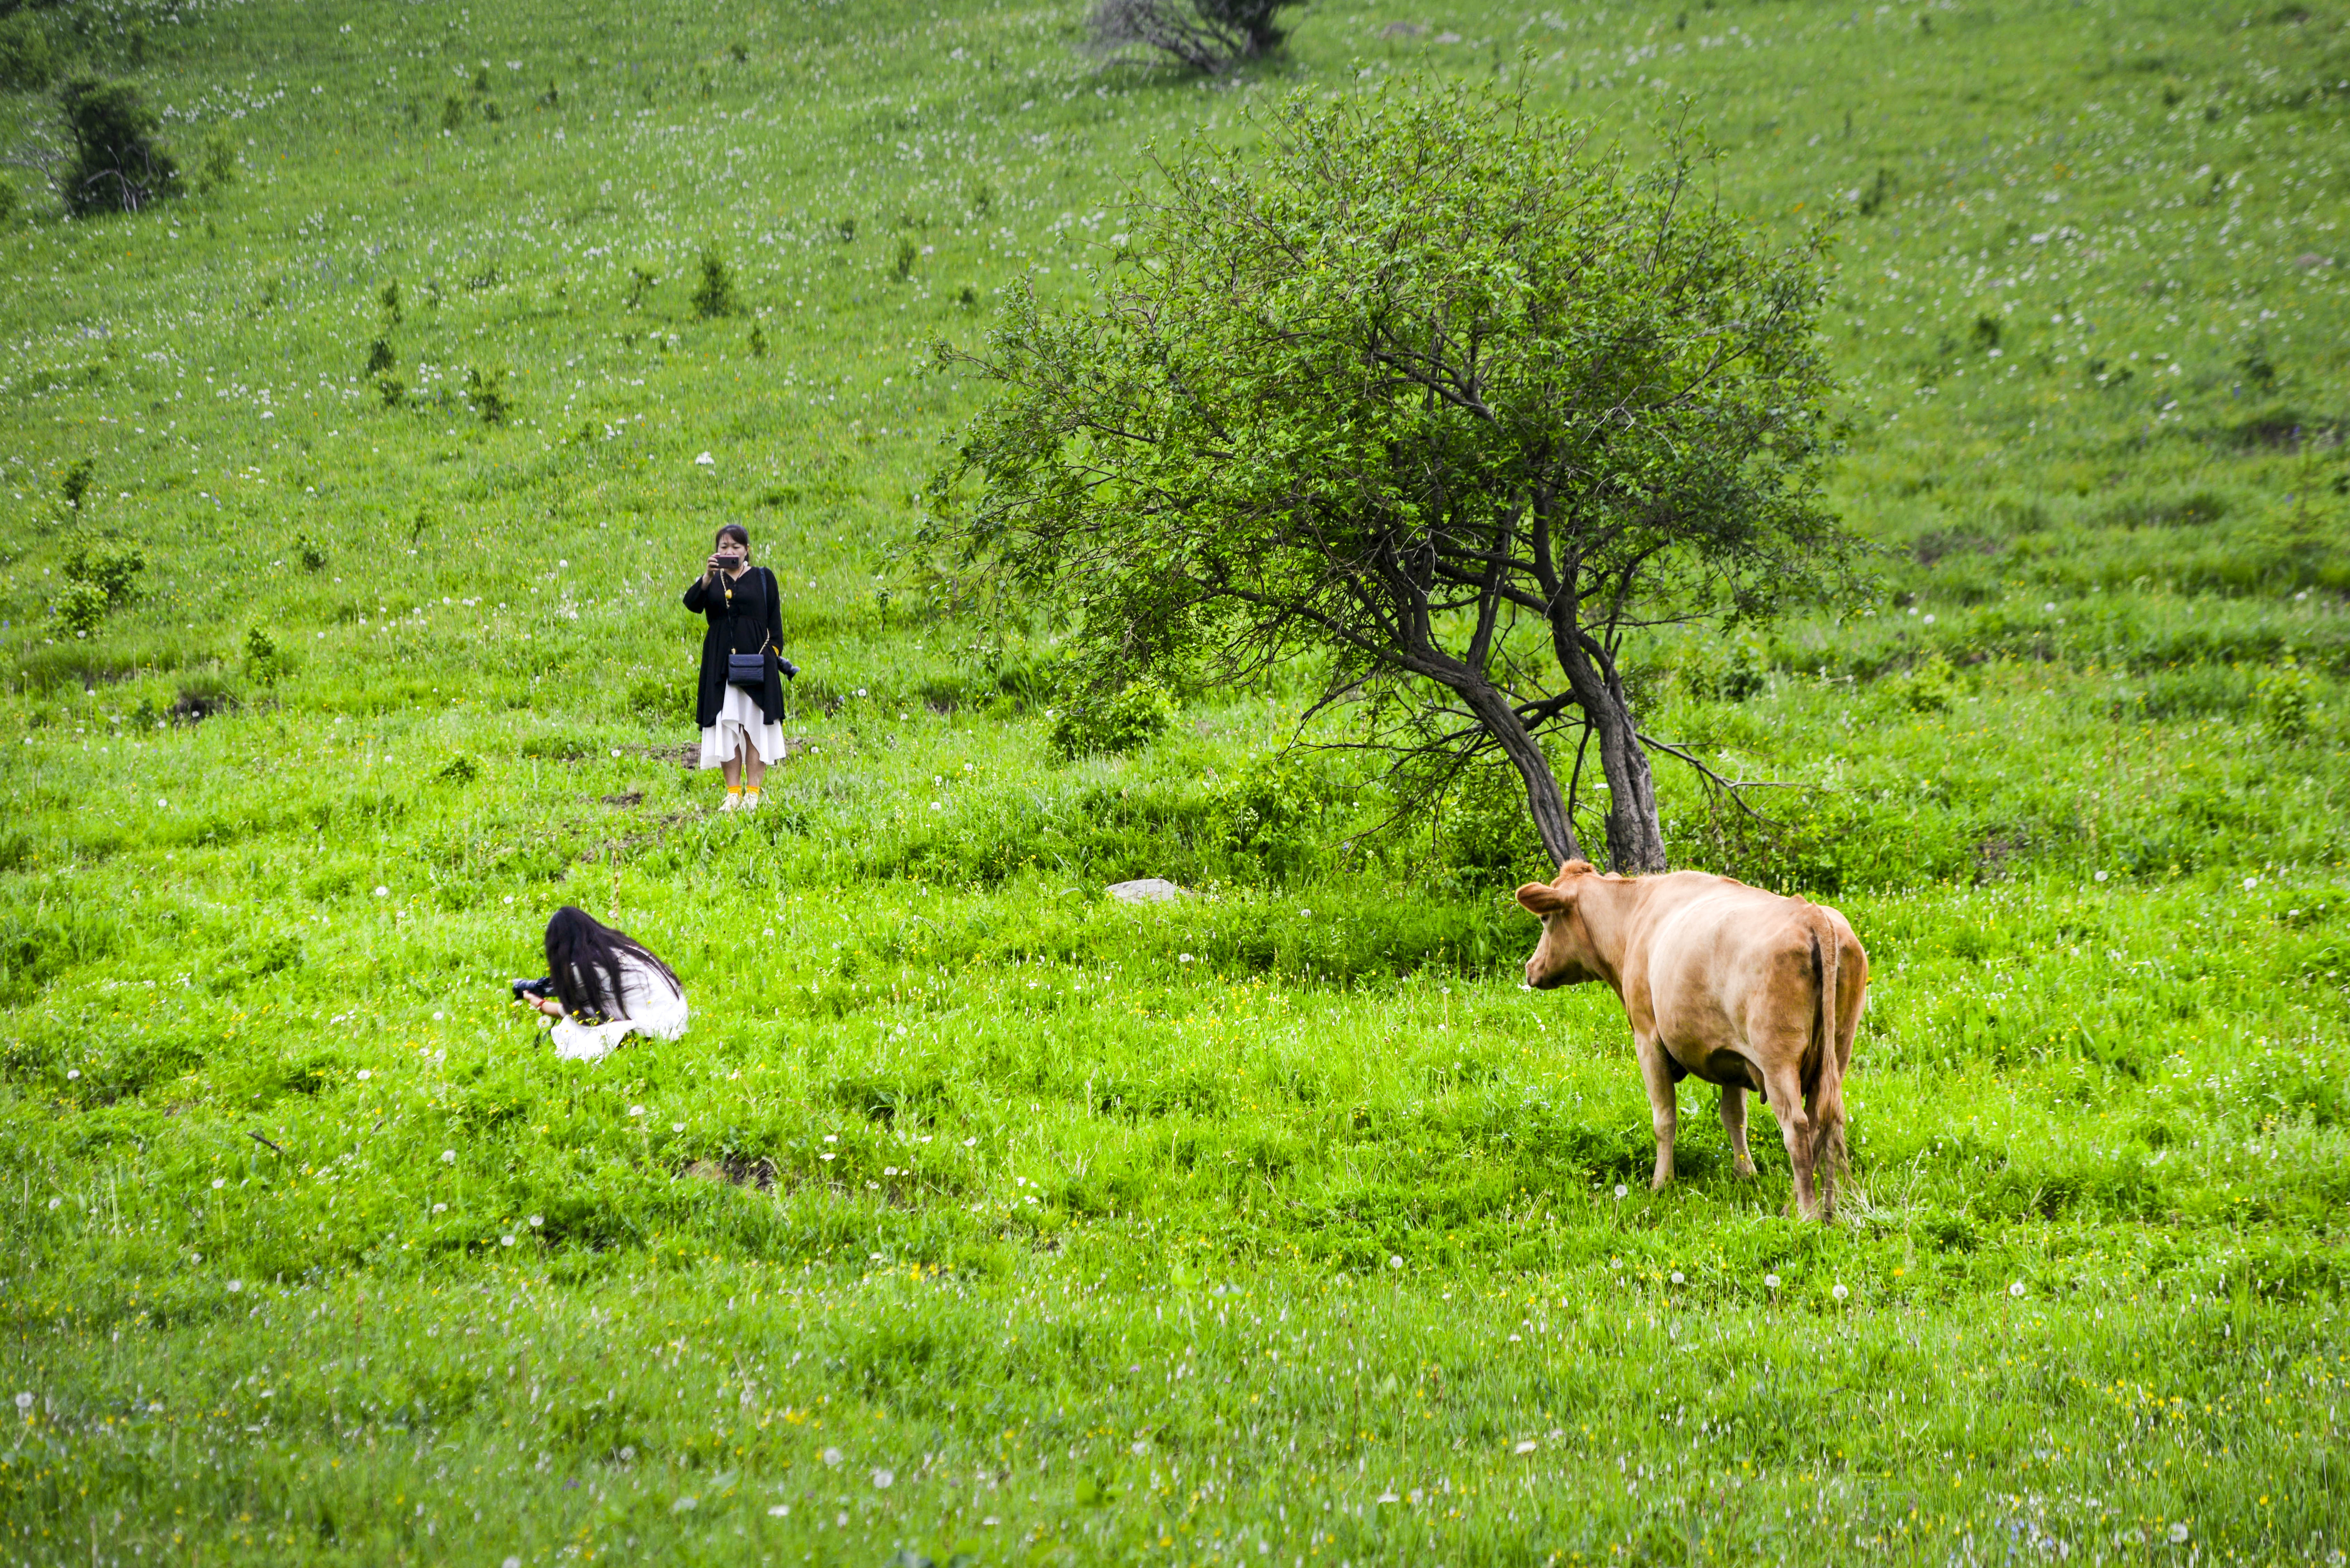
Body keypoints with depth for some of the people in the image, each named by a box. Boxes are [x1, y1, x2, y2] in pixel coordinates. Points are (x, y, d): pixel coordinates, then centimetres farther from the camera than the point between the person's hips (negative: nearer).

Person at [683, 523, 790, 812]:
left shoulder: (763, 578, 7)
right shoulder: (713, 581, 10)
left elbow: (775, 622, 7)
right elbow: (692, 604, -9)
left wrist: (773, 653, -5)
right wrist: (707, 578, -24)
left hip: (756, 662, -2)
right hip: (720, 664, 2)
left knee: (754, 727, -3)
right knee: (726, 727, 0)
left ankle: (753, 792, -1)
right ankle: (733, 792, 4)